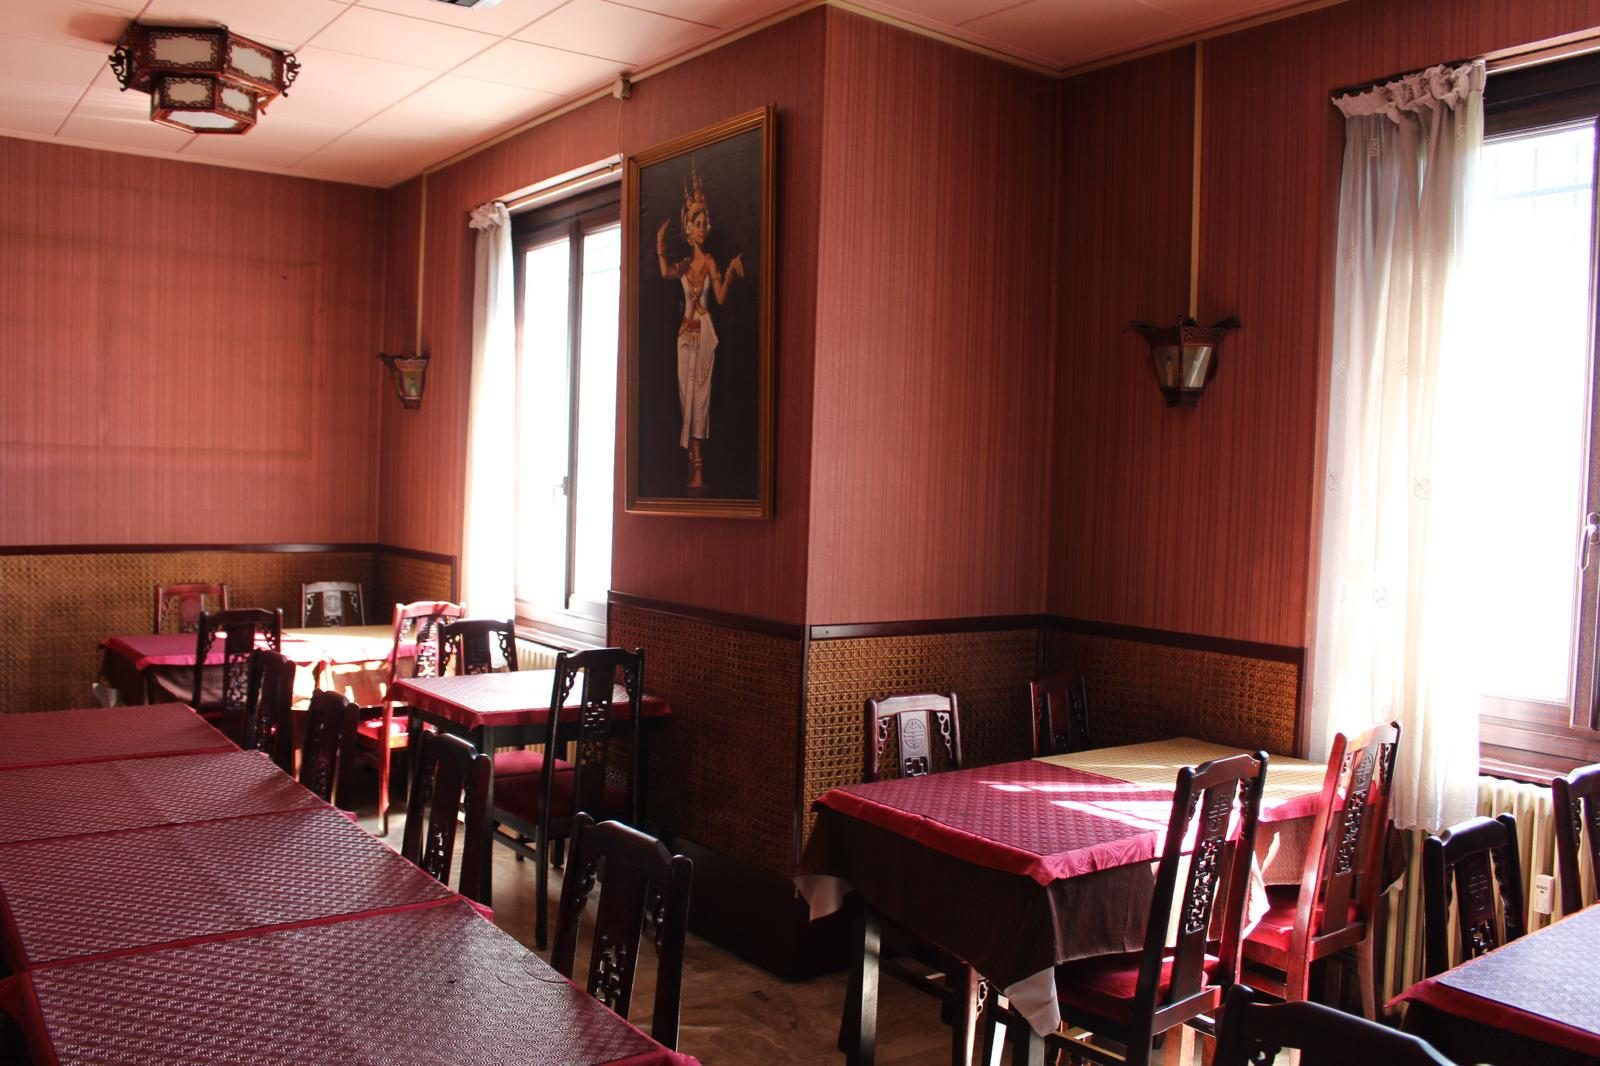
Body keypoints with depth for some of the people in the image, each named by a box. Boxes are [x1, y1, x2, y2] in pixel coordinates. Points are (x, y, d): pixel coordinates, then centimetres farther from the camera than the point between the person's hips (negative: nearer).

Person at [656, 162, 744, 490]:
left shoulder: (710, 261, 2)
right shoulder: (685, 264, 13)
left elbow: (720, 297, -8)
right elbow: (666, 273, -7)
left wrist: (730, 273, -21)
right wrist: (661, 244, -13)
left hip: (704, 330, -5)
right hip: (686, 330, 5)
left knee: (699, 390, -8)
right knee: (687, 389, 2)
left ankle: (699, 469, -8)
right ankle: (693, 464, 5)